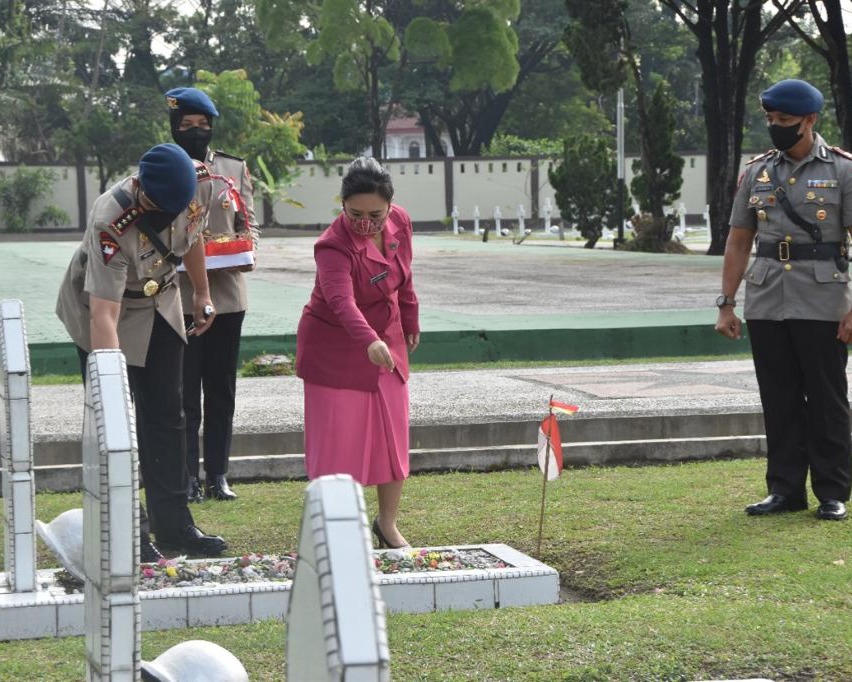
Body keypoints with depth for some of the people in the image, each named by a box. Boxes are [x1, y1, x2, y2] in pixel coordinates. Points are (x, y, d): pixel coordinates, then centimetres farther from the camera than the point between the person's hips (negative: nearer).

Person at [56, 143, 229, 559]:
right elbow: (104, 317, -44)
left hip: (160, 302, 6)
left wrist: (201, 294, 14)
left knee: (166, 414, 7)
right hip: (104, 305, -5)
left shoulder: (199, 184, -22)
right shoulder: (111, 224, -40)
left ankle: (172, 524, 14)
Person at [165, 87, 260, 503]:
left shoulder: (234, 169, 11)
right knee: (184, 392, -1)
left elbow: (249, 220, 12)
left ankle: (217, 476, 15)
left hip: (227, 293, 3)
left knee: (222, 390, 8)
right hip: (180, 294, -3)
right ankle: (187, 477, 6)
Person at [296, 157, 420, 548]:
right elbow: (342, 301, -46)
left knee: (393, 435, 9)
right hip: (335, 348, -6)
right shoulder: (334, 246, -28)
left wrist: (410, 324, 18)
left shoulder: (400, 223, -9)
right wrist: (369, 341, -62)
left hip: (386, 341, 6)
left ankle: (387, 522, 26)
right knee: (337, 440, -5)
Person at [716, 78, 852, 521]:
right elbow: (738, 242, 13)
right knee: (779, 401, 8)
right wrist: (726, 305, 7)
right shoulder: (756, 172, 10)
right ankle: (785, 490, 16)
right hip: (766, 306, 4)